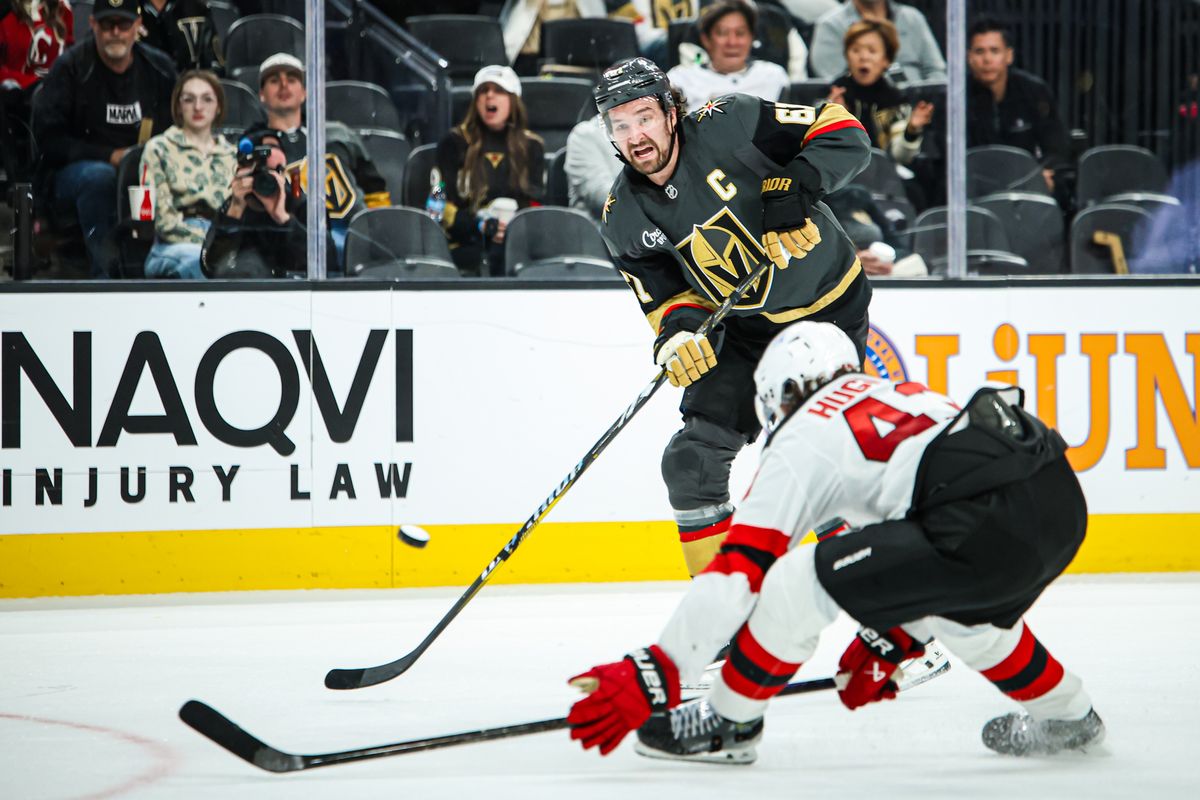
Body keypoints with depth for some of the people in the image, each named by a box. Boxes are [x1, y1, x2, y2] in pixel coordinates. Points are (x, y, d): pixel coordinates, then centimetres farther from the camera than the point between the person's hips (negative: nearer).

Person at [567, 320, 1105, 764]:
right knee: (958, 607, 37)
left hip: (987, 524, -8)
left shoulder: (801, 441, 12)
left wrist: (651, 676, 6)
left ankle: (728, 725, 13)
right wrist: (890, 641, 46)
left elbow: (735, 574, 5)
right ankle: (1069, 717, 47)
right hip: (1063, 502, 8)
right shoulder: (899, 394, 34)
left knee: (796, 584, 1)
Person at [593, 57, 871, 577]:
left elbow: (844, 134, -17)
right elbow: (664, 295, 3)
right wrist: (678, 332, -19)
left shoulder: (728, 126, -19)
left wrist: (798, 182, -32)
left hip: (829, 310, -5)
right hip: (744, 329, 5)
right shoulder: (624, 218, -4)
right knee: (692, 460, -4)